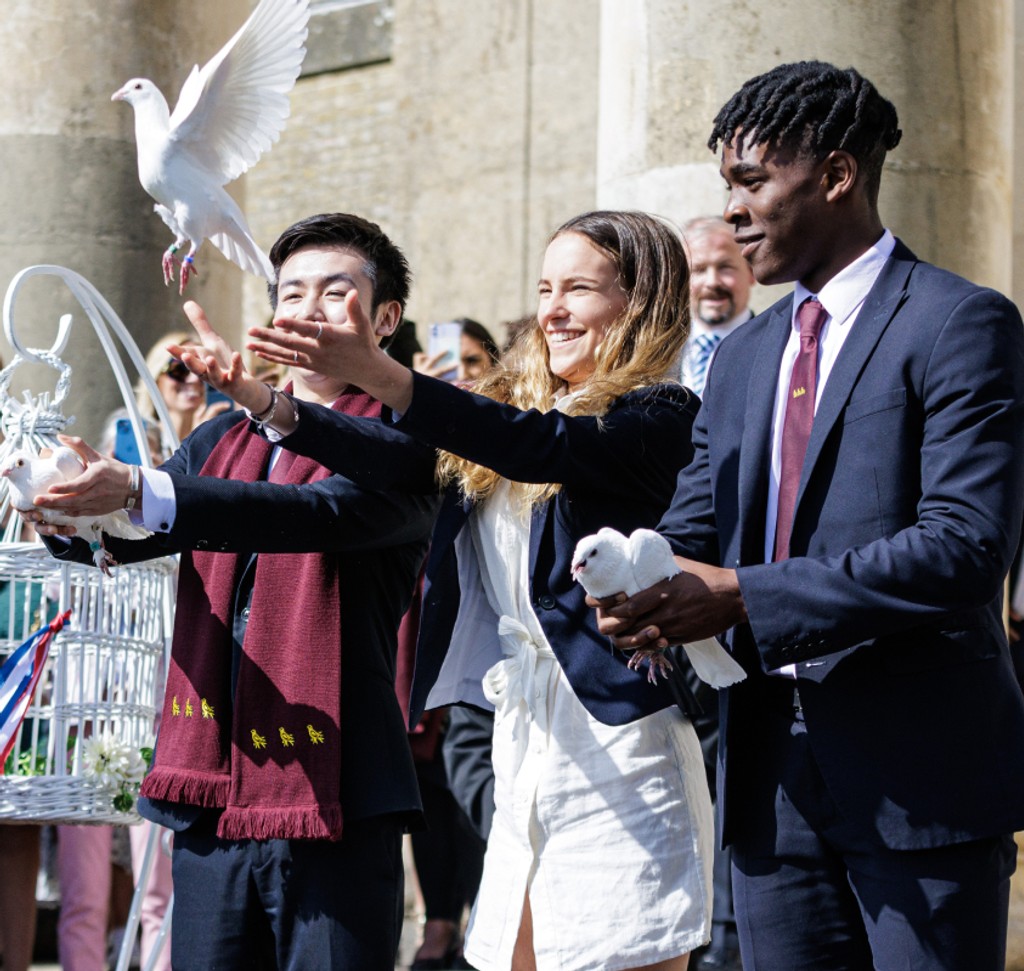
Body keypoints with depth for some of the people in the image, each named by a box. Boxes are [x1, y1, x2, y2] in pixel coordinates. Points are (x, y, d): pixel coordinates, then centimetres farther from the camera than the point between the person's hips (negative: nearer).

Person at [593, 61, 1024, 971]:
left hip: (919, 768, -6)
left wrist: (743, 597, -21)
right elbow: (694, 526, 13)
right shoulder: (742, 357, 18)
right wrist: (642, 586, -13)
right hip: (774, 768, 7)